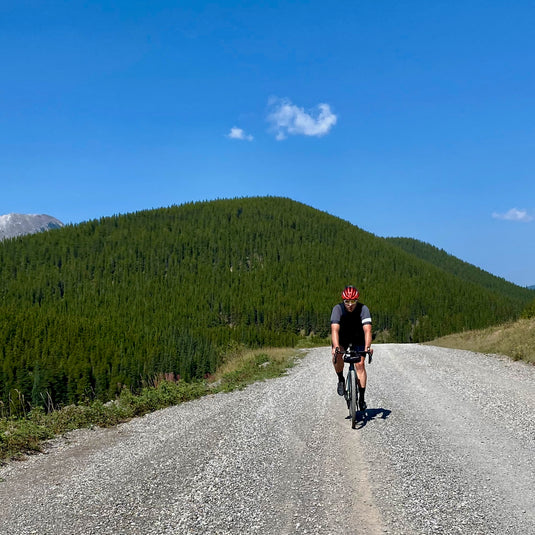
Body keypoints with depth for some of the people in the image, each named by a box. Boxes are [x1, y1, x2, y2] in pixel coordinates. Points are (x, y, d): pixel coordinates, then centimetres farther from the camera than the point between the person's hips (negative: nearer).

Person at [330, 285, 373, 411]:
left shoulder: (363, 309, -26)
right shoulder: (337, 309, -26)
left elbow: (367, 330, -36)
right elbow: (335, 330, -37)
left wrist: (367, 347, -51)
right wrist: (336, 347, -52)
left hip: (358, 340, 0)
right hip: (341, 340, 0)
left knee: (360, 364, -15)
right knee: (337, 355, -30)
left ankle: (362, 398, -6)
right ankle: (341, 380, -4)